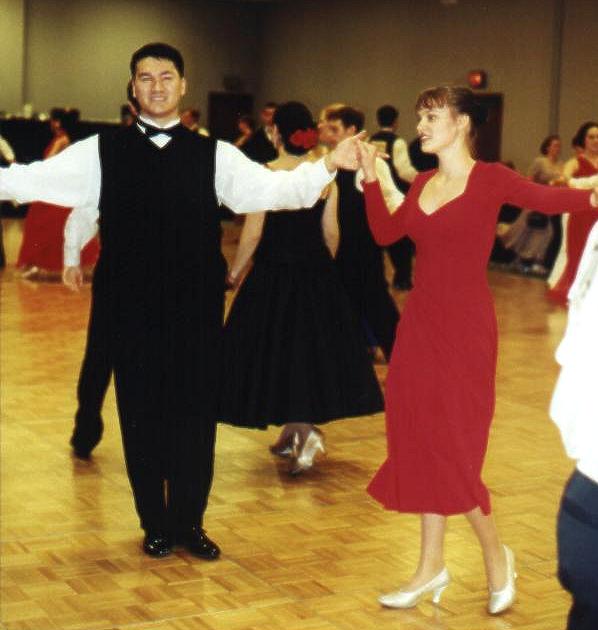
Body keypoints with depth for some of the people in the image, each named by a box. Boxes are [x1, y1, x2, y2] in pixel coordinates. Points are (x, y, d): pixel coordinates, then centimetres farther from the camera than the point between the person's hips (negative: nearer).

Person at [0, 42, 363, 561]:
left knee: (197, 415, 7)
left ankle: (190, 523, 24)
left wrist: (328, 166, -17)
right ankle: (156, 524, 25)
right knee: (141, 416, 8)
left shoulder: (213, 155, 5)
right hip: (131, 309, 0)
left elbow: (273, 188, -3)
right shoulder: (102, 152, 4)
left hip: (198, 309, 1)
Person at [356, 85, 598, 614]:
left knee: (451, 446, -3)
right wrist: (370, 177, 4)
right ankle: (431, 567, 21)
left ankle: (496, 555, 19)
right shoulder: (423, 183, 11)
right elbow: (386, 233, 10)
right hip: (420, 323, 7)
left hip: (465, 328, -7)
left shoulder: (490, 179, -9)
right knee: (418, 440, 9)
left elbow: (548, 198, -20)